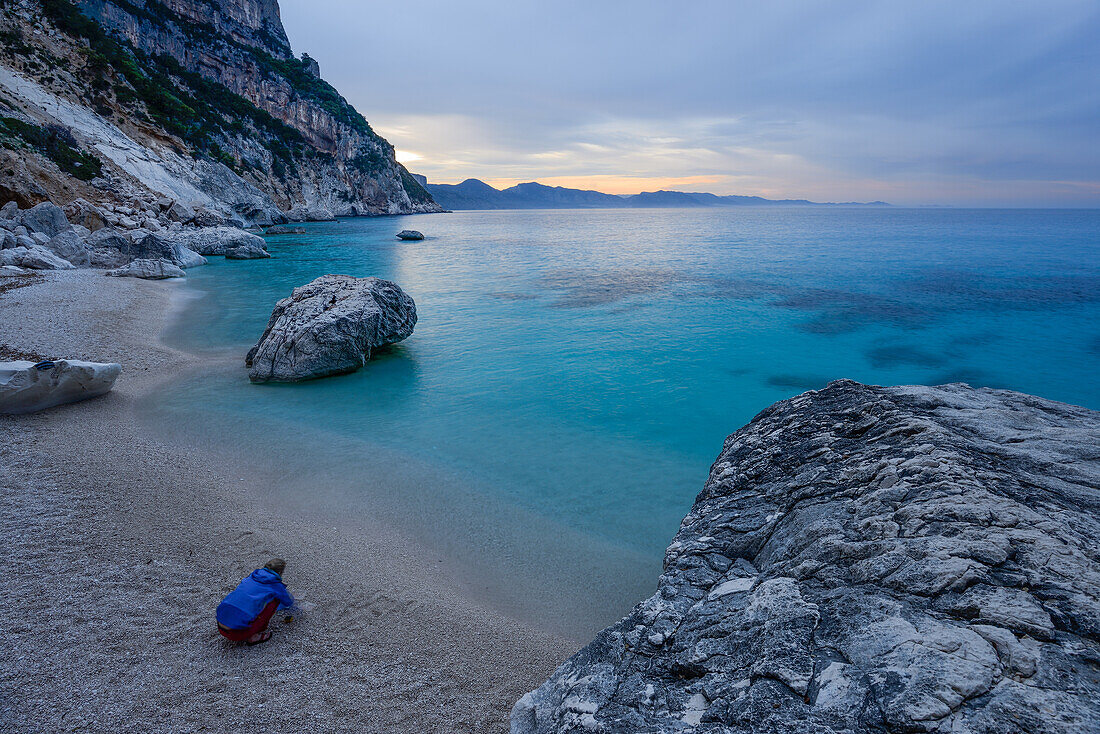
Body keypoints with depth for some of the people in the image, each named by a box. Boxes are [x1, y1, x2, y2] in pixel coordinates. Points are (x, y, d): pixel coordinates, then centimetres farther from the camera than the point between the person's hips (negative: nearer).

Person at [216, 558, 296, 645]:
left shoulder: (253, 575, 19)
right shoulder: (276, 585, 2)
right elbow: (289, 603, 22)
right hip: (238, 633, -7)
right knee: (275, 600, 6)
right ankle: (253, 636, 4)